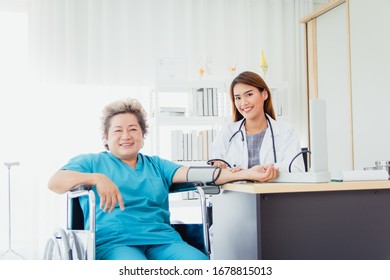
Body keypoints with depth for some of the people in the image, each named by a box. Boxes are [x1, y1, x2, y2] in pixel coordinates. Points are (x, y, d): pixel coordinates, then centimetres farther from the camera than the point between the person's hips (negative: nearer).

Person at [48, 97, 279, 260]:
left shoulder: (156, 165, 24)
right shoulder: (91, 162, 16)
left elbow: (192, 173, 10)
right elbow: (55, 182, 0)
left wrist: (246, 174, -4)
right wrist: (96, 179, -19)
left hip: (161, 238, 4)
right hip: (114, 241, -3)